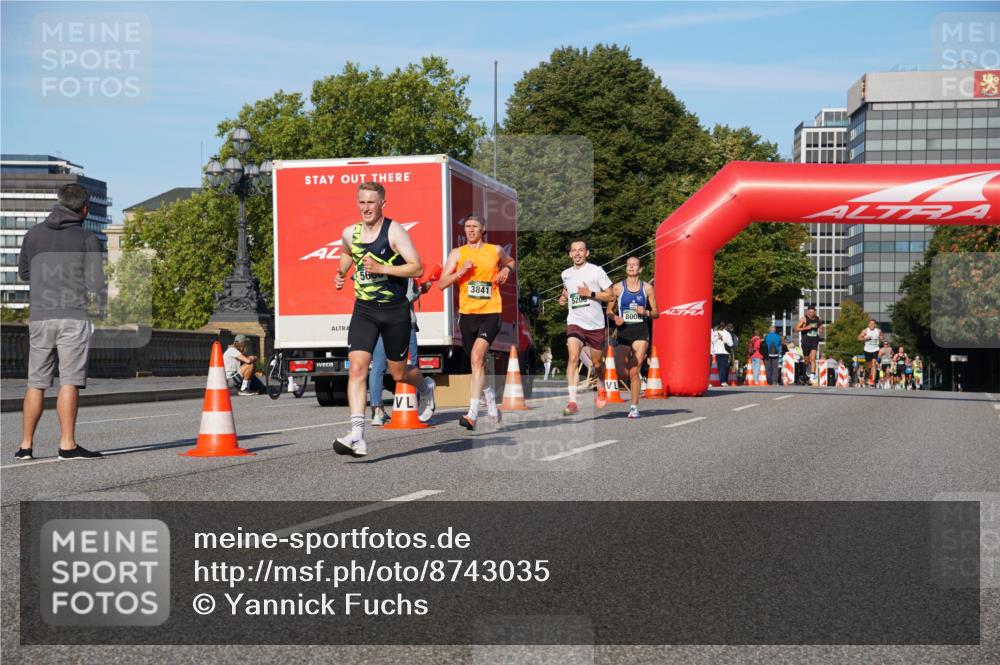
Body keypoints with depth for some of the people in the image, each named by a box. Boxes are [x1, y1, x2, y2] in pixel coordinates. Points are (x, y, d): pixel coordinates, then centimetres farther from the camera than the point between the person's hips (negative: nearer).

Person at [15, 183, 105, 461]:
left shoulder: (34, 234, 10)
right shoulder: (87, 238, -2)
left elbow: (23, 272, 20)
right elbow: (95, 282, -4)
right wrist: (103, 311, 12)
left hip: (39, 316, 4)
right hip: (73, 317, -4)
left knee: (36, 383, 9)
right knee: (70, 382, -5)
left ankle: (26, 445, 9)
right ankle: (67, 444, -8)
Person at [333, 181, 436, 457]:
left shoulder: (394, 231, -11)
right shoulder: (349, 233, 5)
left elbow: (417, 268, -17)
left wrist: (381, 268, -25)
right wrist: (341, 274, 12)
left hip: (395, 310, -3)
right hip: (364, 310, 3)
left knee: (398, 373, 9)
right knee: (357, 368, -15)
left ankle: (426, 387, 47)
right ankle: (357, 436, -21)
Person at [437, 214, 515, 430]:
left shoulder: (495, 250, 8)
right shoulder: (457, 253, 7)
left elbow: (510, 262, 30)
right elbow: (441, 284, 1)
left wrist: (506, 269, 8)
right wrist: (461, 272, -13)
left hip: (491, 313, -3)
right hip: (467, 313, 3)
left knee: (477, 356, -22)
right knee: (477, 362, 13)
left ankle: (473, 413, -28)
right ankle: (490, 397, 42)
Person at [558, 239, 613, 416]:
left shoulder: (596, 271, -6)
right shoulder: (566, 274, 7)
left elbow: (611, 296, -5)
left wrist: (590, 294, -18)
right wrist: (564, 297, 7)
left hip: (596, 324, -1)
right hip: (575, 322, 1)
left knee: (597, 363, 14)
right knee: (573, 358, -21)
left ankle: (601, 389, 47)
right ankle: (572, 402, -28)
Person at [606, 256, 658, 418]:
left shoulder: (647, 288, 4)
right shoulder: (618, 287, 5)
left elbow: (656, 313, 9)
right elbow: (609, 310, 11)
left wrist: (646, 313, -12)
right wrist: (615, 318, -10)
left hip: (641, 332, -2)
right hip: (623, 331, 2)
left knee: (634, 371, -10)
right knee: (625, 372, 3)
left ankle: (634, 407, -6)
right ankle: (633, 396, 32)